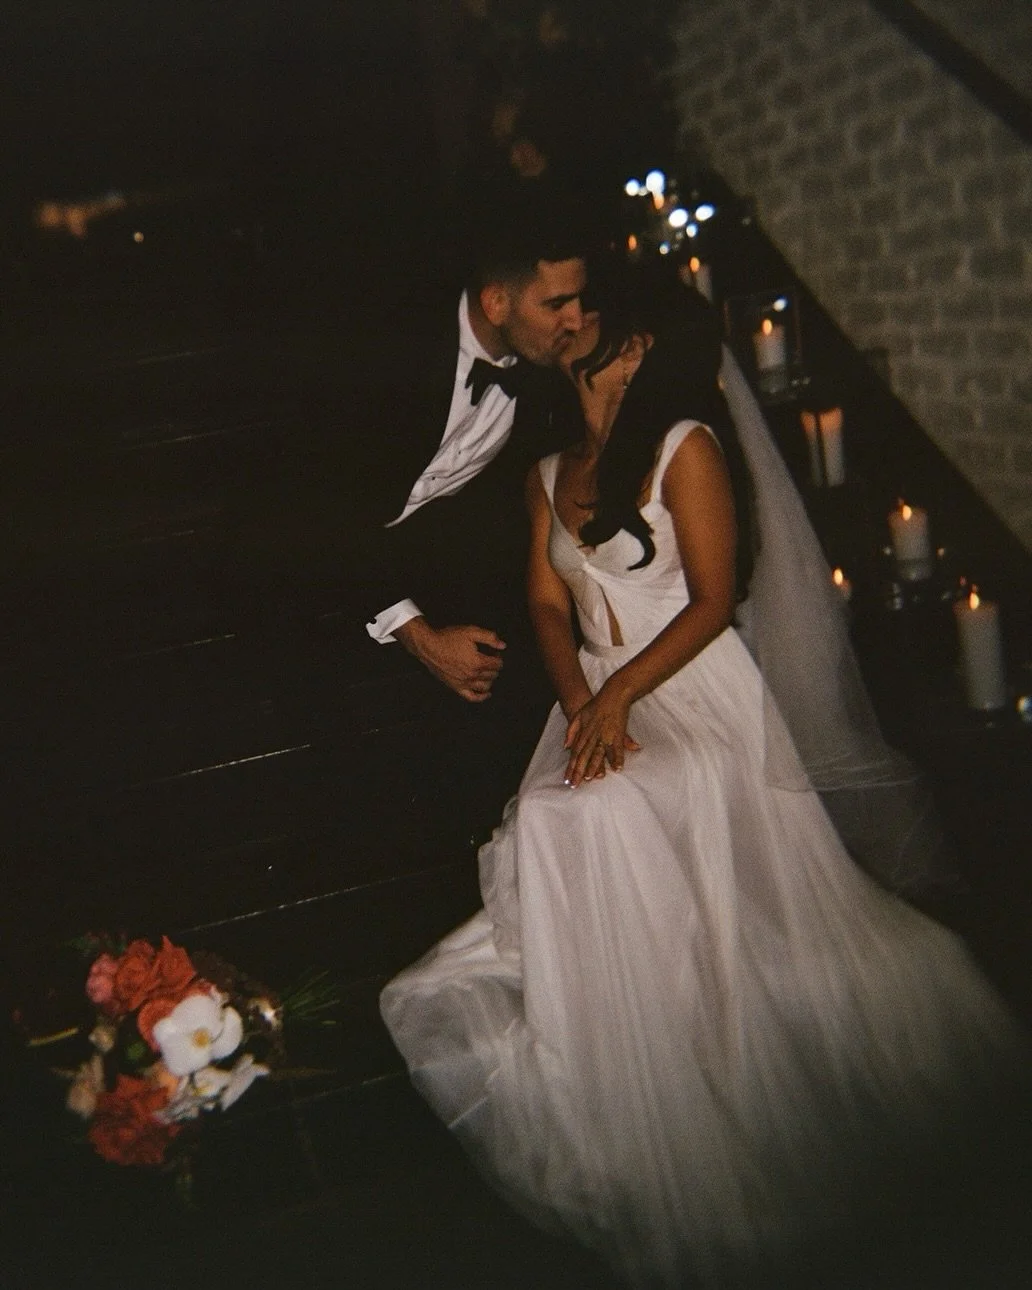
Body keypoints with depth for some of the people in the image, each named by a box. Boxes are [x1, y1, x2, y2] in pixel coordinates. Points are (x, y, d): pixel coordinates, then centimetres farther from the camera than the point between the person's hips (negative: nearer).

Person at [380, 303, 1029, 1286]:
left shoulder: (687, 447, -2)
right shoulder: (549, 475, 18)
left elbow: (714, 599, -8)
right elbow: (547, 605, 10)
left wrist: (620, 692, -17)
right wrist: (580, 701, -8)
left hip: (693, 689, -5)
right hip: (597, 697, 6)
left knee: (591, 817, -29)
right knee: (553, 820, -22)